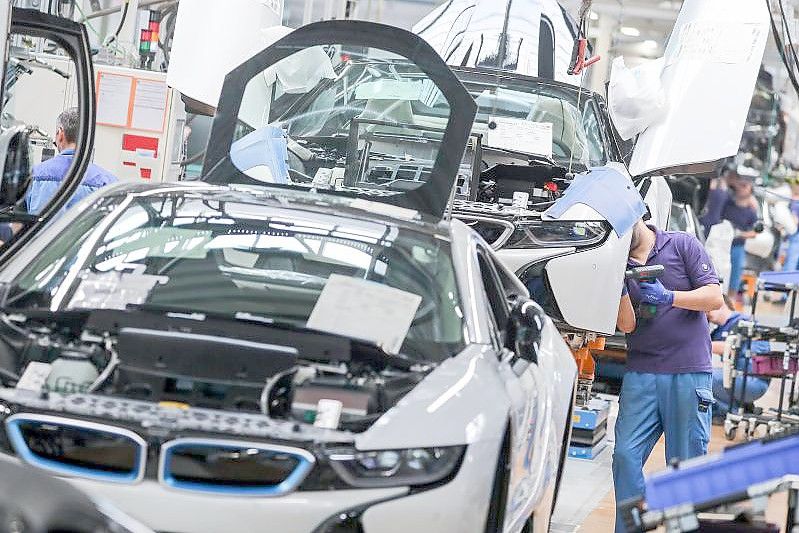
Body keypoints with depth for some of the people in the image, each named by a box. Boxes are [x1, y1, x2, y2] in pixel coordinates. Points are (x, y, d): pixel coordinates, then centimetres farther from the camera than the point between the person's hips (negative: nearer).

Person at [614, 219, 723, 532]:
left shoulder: (681, 245, 4)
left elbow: (715, 297, -2)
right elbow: (627, 325, 2)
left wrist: (669, 297, -16)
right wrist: (620, 287, -16)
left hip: (689, 373, -3)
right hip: (641, 374, 3)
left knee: (686, 464, -2)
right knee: (626, 456, -7)